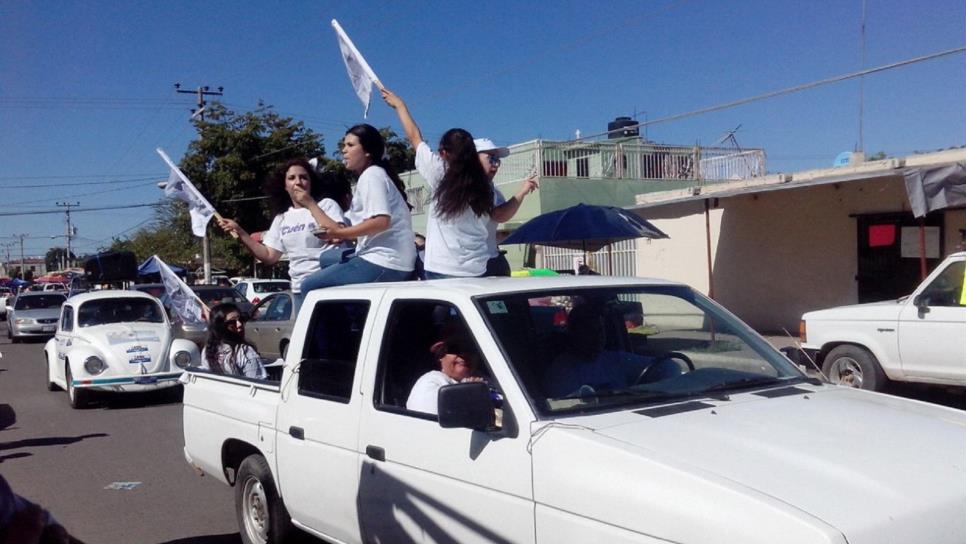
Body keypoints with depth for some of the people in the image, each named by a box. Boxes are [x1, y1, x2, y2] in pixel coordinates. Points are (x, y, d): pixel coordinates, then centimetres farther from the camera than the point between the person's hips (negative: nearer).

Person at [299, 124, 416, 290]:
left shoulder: (371, 175, -6)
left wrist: (340, 232, -15)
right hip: (386, 261, 10)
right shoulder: (371, 175, 23)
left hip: (383, 262, -10)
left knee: (310, 286, -11)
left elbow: (381, 221, -19)